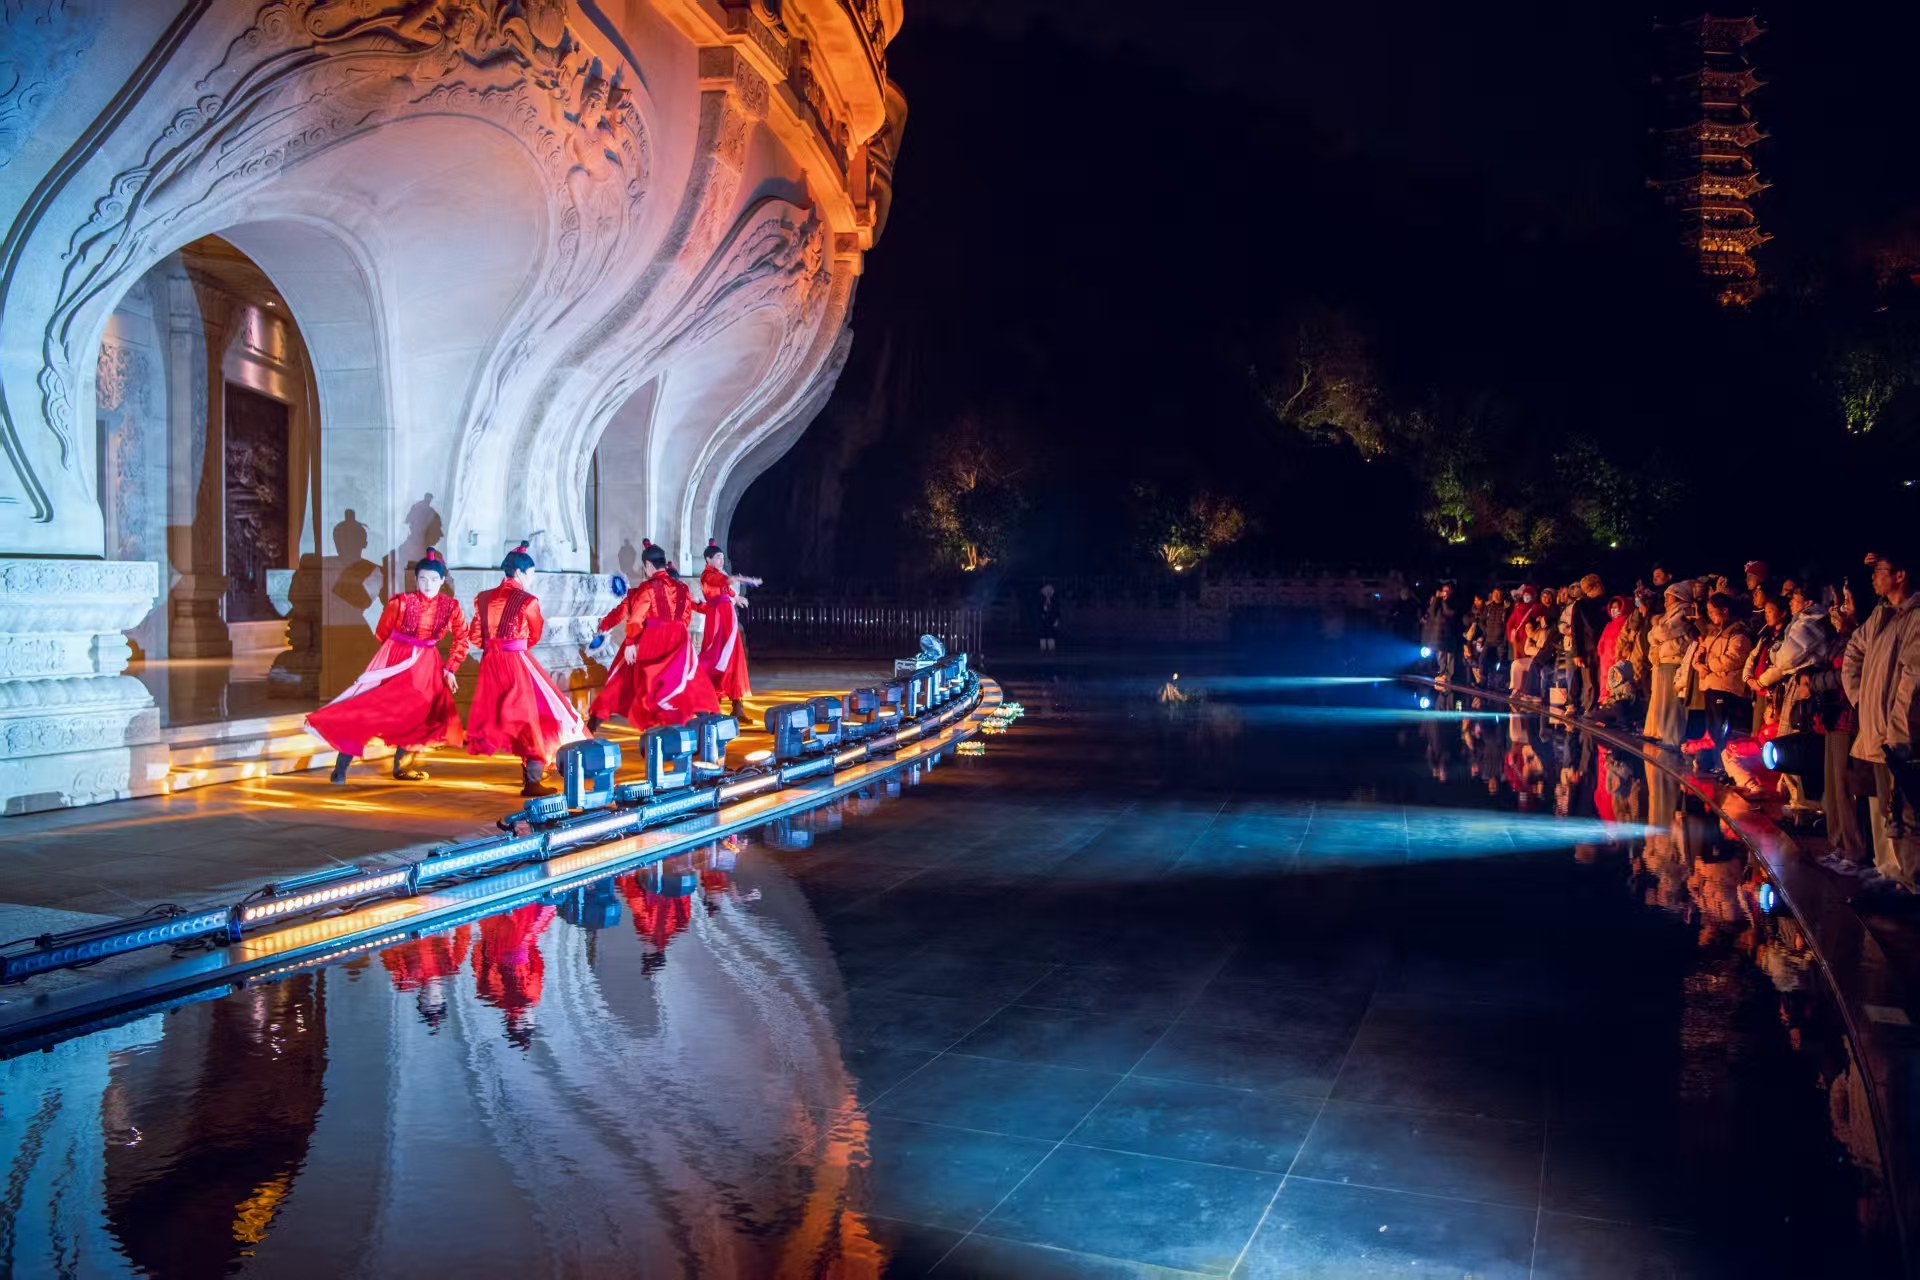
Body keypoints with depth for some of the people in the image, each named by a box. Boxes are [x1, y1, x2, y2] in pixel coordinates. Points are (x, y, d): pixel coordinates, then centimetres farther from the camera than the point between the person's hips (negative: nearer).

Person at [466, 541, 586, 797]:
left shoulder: (484, 598, 6)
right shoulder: (528, 601, -9)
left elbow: (475, 636, 8)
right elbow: (534, 637, 4)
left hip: (490, 663, 6)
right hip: (517, 663, -6)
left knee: (499, 714, 18)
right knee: (530, 716, 0)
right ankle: (532, 782, -2)